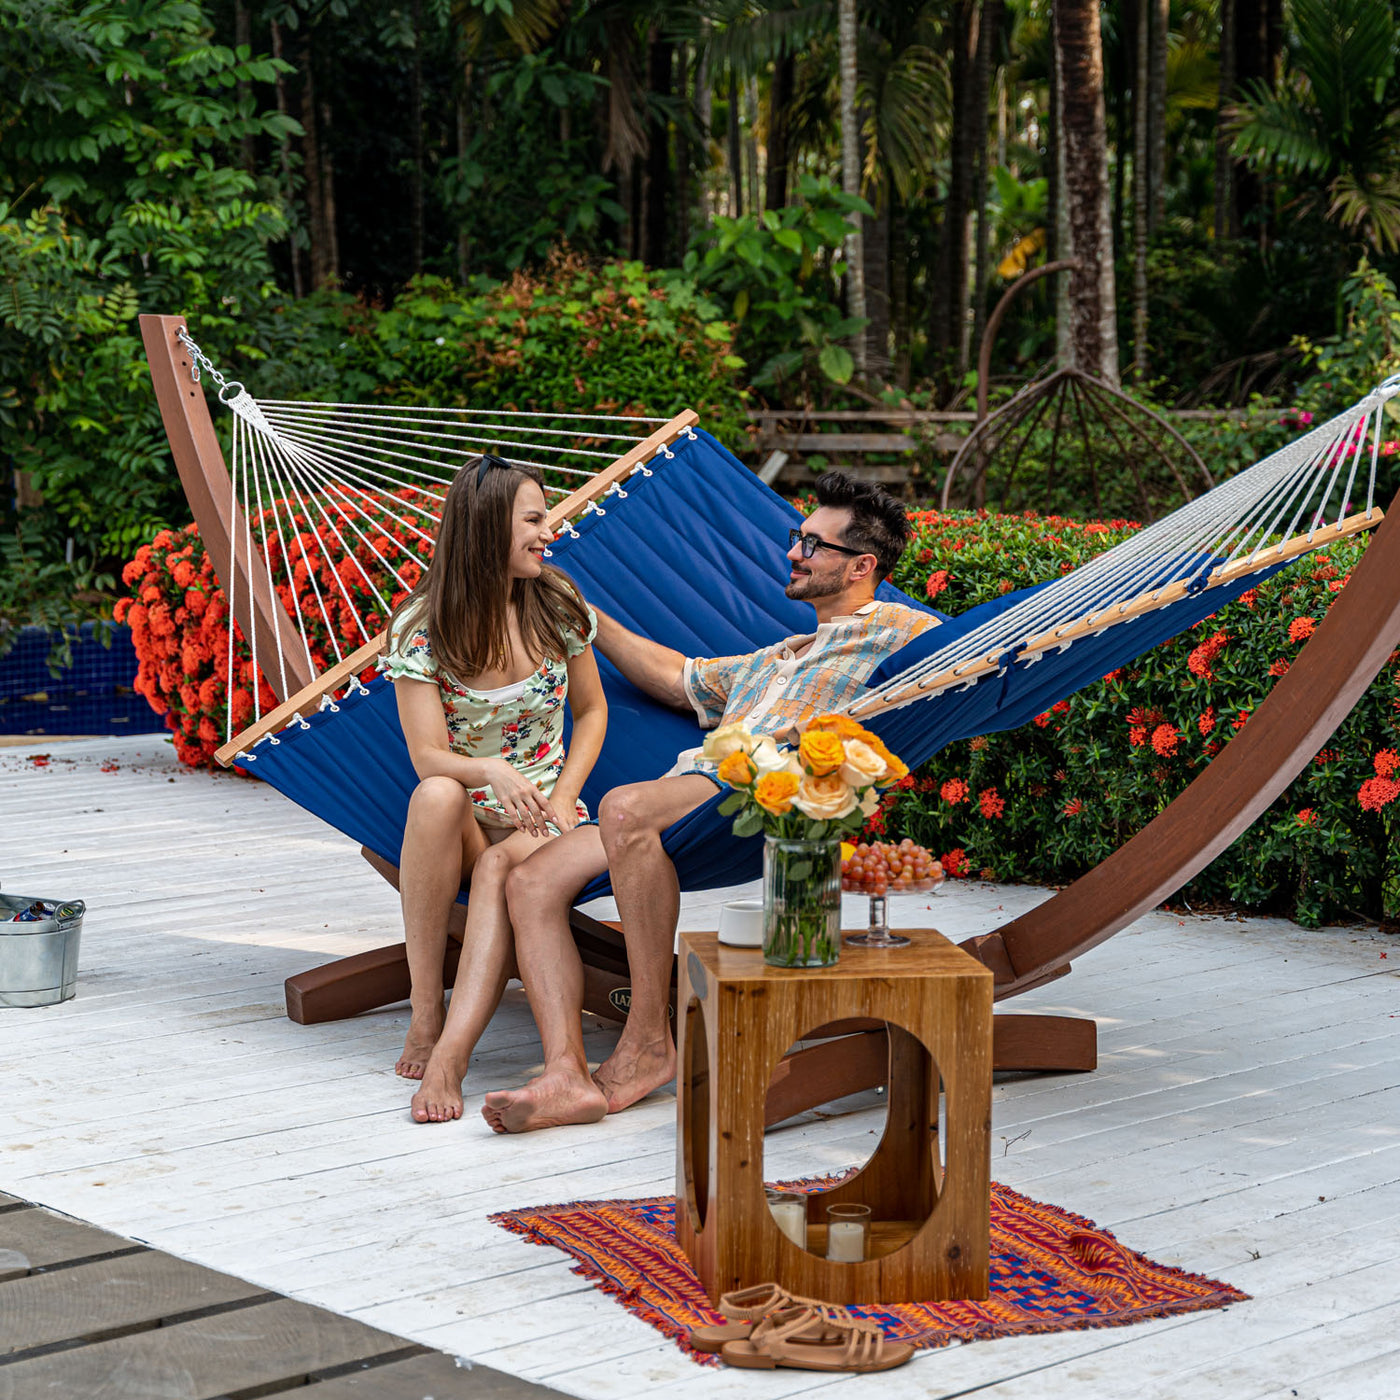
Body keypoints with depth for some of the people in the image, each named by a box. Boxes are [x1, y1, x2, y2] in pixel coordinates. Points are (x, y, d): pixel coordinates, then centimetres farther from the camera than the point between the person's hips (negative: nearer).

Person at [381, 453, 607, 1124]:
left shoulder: (557, 606, -1)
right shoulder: (421, 627, -9)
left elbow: (591, 709, 11)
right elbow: (429, 756, -14)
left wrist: (563, 797, -5)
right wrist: (491, 772, -36)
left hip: (541, 815, 0)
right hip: (465, 817, 0)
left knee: (501, 866, -36)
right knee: (436, 796, -37)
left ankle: (448, 1059, -47)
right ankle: (424, 1012, -29)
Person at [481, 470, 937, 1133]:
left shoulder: (893, 629, 12)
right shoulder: (776, 659, 39)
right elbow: (676, 678, 45)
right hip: (690, 790, 9)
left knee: (626, 809, -38)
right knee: (531, 880, -14)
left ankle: (650, 1041, -29)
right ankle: (567, 1075, -28)